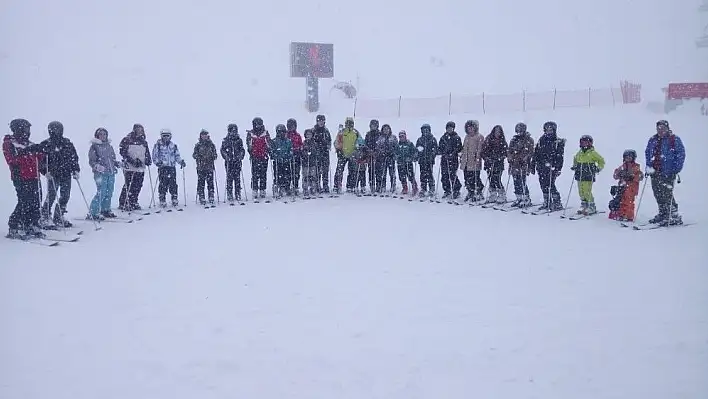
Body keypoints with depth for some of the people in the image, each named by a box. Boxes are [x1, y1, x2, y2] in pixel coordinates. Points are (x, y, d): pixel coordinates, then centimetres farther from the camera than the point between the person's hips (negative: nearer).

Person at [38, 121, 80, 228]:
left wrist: (76, 170, 6)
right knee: (51, 195, -10)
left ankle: (59, 217, 20)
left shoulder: (67, 143, 8)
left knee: (65, 196, 6)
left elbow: (74, 157, 13)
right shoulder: (45, 145, -3)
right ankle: (45, 218, 2)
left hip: (66, 174, 4)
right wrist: (45, 171, -14)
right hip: (53, 175, -4)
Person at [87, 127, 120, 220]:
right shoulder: (94, 147, 0)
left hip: (111, 173, 6)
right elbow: (91, 161, -4)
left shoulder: (109, 146, 18)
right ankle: (92, 213, -9)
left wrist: (118, 164, 6)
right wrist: (97, 166, -22)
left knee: (109, 193, 7)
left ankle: (105, 210, 23)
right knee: (101, 193, -14)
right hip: (100, 173, -6)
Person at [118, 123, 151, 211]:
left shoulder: (144, 142, 17)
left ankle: (133, 202, 17)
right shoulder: (127, 140, 0)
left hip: (141, 168, 6)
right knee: (128, 186, -9)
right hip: (129, 167, -6)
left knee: (138, 186, 5)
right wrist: (131, 161, -17)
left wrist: (148, 160, 3)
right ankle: (123, 204, -3)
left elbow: (147, 153, 24)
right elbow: (122, 151, -6)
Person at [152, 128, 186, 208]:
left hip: (172, 167, 2)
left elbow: (177, 156, 17)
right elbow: (154, 156, 2)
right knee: (163, 185, -5)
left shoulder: (173, 145, 14)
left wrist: (181, 161, -1)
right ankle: (162, 200, 1)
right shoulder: (158, 145, 5)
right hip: (162, 168, -2)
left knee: (173, 184, -1)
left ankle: (175, 199, 6)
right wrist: (157, 162, -16)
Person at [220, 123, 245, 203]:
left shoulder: (239, 140, 12)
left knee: (237, 178, 0)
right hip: (229, 162, -2)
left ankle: (238, 195, 6)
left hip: (237, 161, 2)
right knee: (229, 178, -5)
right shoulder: (225, 141, 6)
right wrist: (227, 156, -13)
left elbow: (242, 150, 12)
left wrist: (240, 156, -7)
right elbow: (223, 150, 4)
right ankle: (229, 195, -1)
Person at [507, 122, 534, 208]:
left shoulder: (529, 140, 0)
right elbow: (510, 151, 23)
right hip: (515, 164, 6)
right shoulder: (513, 140, 18)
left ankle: (526, 199, -6)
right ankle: (519, 198, 14)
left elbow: (531, 152, -6)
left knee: (522, 182, -12)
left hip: (523, 165, -6)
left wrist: (525, 159, -18)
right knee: (516, 182, 6)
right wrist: (510, 159, 9)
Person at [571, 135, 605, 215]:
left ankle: (592, 207, 1)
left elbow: (601, 161, 2)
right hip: (579, 176, 6)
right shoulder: (579, 153, 13)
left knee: (587, 192, -10)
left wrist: (598, 168, -10)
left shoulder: (592, 153, -5)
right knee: (581, 192, 9)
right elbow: (575, 159, 33)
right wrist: (574, 166, 18)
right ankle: (584, 206, 20)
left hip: (588, 177, -6)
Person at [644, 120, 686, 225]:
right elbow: (647, 153, 23)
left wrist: (675, 170, -13)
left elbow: (681, 154, -5)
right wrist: (649, 166, 11)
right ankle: (663, 213, 19)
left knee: (666, 194, -10)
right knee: (658, 194, 7)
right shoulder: (653, 140, 14)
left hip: (668, 172, -6)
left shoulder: (675, 140, -1)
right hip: (655, 172, 6)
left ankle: (674, 216, -3)